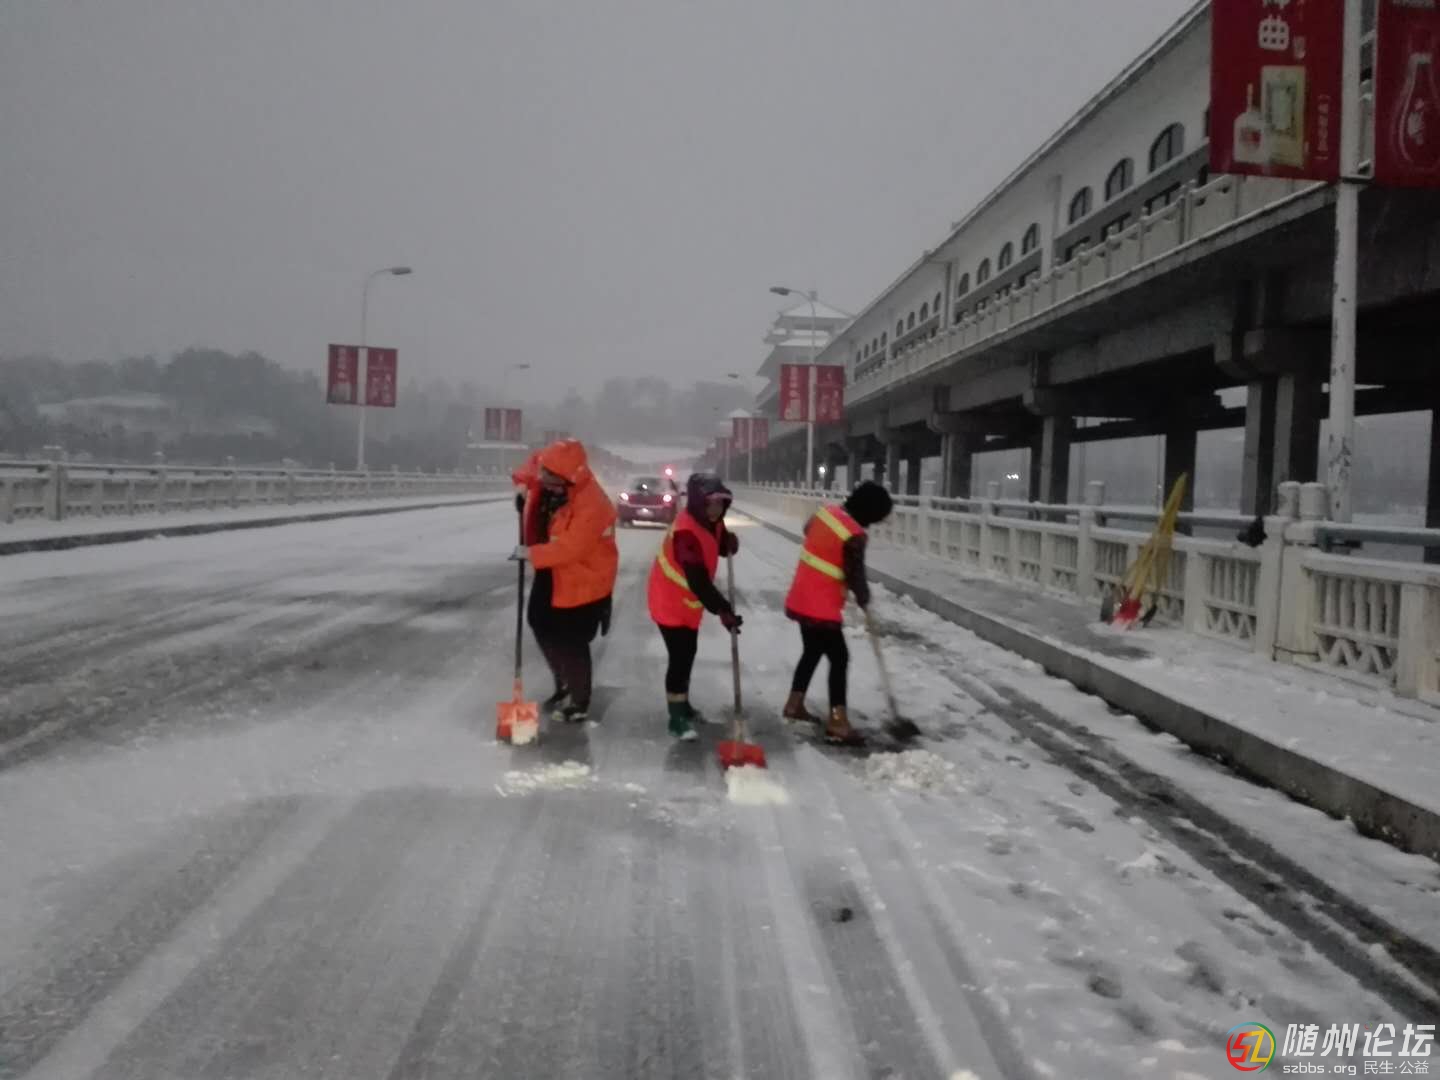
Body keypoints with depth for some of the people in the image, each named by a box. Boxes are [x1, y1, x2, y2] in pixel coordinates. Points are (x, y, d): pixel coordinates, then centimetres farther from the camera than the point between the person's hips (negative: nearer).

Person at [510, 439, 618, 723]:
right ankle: (564, 686, 39)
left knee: (571, 643, -3)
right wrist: (523, 480, -5)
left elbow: (570, 549, -34)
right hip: (551, 572, 9)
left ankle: (579, 703, 18)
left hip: (583, 579, -9)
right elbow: (534, 463, 16)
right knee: (541, 625, 20)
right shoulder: (546, 478, -9)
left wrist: (531, 554, -28)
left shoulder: (592, 504, -33)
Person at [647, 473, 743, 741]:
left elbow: (719, 544, 14)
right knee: (680, 657, -9)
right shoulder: (686, 531, -32)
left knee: (688, 654, 21)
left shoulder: (710, 522, -5)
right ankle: (677, 717, 1)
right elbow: (698, 580, -36)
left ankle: (682, 704, 38)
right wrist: (722, 610, -40)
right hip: (671, 602, -9)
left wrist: (730, 542, -10)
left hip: (689, 602, 9)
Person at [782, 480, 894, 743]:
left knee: (812, 651, 23)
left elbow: (808, 529, 22)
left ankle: (794, 704, 33)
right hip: (821, 607, -9)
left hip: (802, 598, 9)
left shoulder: (826, 511, 2)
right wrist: (864, 601, 3)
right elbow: (855, 576, -16)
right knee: (839, 658, -1)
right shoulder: (855, 536, -21)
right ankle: (837, 721, -1)